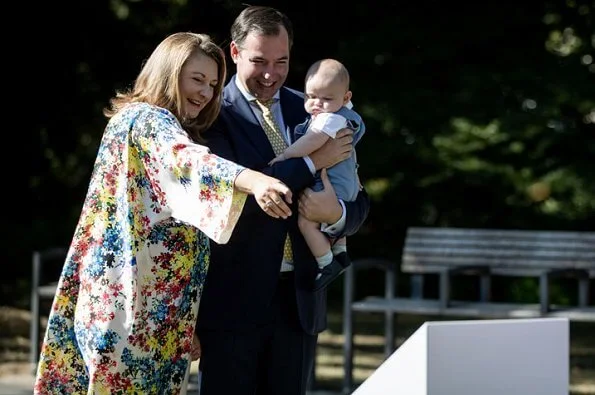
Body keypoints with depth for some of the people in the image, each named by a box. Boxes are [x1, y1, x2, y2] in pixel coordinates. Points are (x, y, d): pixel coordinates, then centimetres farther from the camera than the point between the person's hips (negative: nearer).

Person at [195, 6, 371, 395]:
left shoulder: (311, 111, 9)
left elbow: (360, 203, 11)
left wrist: (336, 213, -13)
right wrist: (312, 162, -17)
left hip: (299, 298, 4)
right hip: (234, 298, -4)